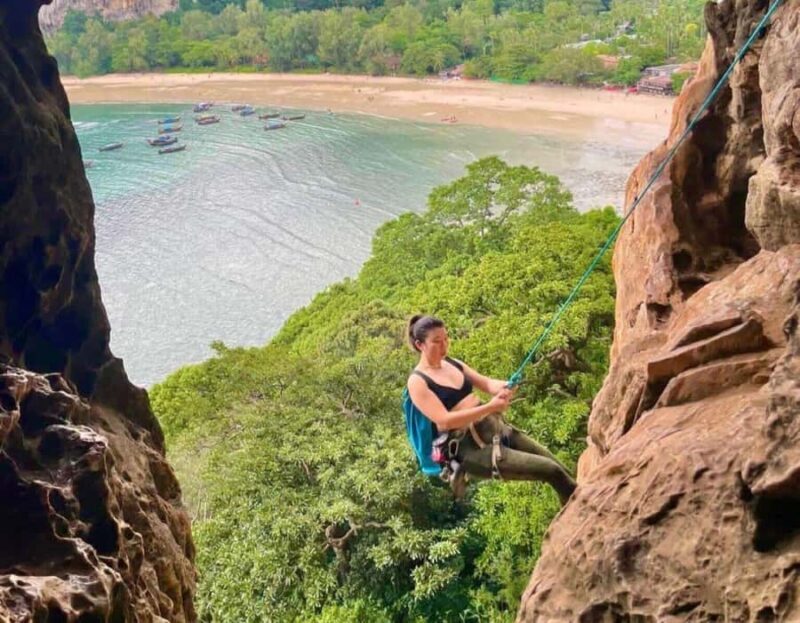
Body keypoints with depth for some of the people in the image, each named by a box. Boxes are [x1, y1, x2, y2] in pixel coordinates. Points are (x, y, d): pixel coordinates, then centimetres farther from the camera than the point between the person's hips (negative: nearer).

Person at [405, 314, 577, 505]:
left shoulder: (453, 363, 12)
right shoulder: (417, 382, -11)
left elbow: (486, 383, 11)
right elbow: (444, 420, -21)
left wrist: (504, 387, -14)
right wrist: (490, 407, -26)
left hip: (493, 425, 8)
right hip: (468, 446, -8)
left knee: (559, 468, 6)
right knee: (552, 472, -11)